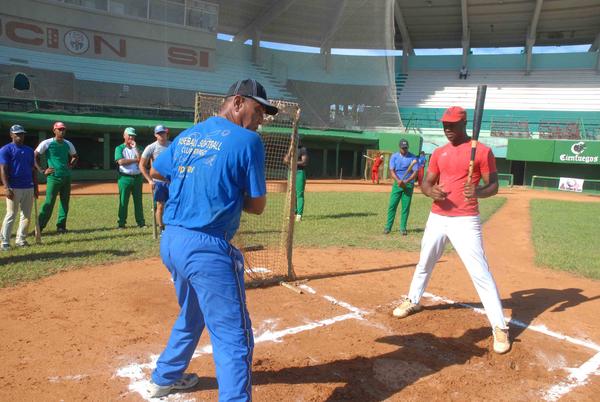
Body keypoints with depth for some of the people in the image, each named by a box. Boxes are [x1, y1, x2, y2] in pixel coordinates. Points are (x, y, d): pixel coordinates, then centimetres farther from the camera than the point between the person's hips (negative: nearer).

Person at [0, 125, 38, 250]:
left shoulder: (29, 150, 15)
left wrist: (36, 187, 13)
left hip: (29, 188, 6)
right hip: (14, 188, -6)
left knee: (27, 215, 8)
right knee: (11, 215, -5)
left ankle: (21, 239, 19)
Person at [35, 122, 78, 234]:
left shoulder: (68, 144, 10)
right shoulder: (47, 143, -4)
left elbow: (75, 156, 27)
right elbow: (35, 156, -2)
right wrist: (42, 170, -6)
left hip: (66, 177, 5)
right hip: (53, 177, -5)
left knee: (65, 202, 7)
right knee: (49, 202, -9)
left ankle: (61, 226, 15)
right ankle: (39, 226, -2)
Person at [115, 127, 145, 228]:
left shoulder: (137, 148, 14)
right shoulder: (119, 148, 4)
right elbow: (121, 161, -12)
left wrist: (134, 147, -6)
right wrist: (135, 160, -7)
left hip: (137, 177, 3)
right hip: (125, 178, -3)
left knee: (138, 201, 6)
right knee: (123, 201, -1)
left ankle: (141, 222, 10)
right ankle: (121, 223, 4)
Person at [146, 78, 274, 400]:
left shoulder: (186, 135, 12)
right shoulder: (247, 140, -9)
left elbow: (155, 172, 26)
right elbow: (256, 205, -6)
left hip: (170, 241, 9)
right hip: (208, 249, -8)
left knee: (191, 316, 30)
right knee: (233, 337, -3)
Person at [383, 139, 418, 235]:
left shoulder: (413, 158, -2)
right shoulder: (394, 157, 2)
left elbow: (415, 172, -8)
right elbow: (392, 171, -5)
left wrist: (406, 181, -23)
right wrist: (398, 181, -22)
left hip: (408, 185, -1)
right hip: (397, 183, 1)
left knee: (406, 207, 0)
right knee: (392, 205, -2)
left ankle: (403, 228, 9)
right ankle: (388, 227, 5)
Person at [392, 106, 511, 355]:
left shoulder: (481, 151, -6)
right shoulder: (439, 153, 10)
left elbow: (494, 185, -6)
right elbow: (426, 183, 12)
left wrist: (478, 192, -29)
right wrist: (431, 191, -13)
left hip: (465, 221, -6)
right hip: (437, 218, 6)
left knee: (480, 273, -10)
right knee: (424, 264, 20)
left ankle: (500, 327, -1)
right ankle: (413, 301, 42)